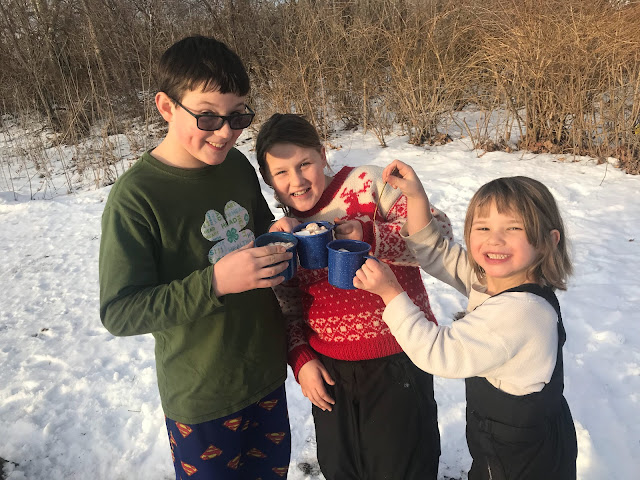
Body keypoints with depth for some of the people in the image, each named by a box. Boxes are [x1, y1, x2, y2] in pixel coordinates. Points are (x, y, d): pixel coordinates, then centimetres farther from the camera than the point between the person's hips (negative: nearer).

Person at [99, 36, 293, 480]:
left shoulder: (238, 165, -3)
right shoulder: (135, 197, -21)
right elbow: (119, 312, -20)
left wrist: (279, 239, -10)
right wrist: (214, 283, -32)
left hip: (267, 374, 6)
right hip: (202, 401, -5)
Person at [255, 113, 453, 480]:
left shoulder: (366, 183, -11)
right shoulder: (285, 229, 5)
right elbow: (289, 307, 12)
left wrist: (369, 237, -33)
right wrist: (301, 359, 1)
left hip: (396, 361, -4)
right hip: (328, 368, 5)